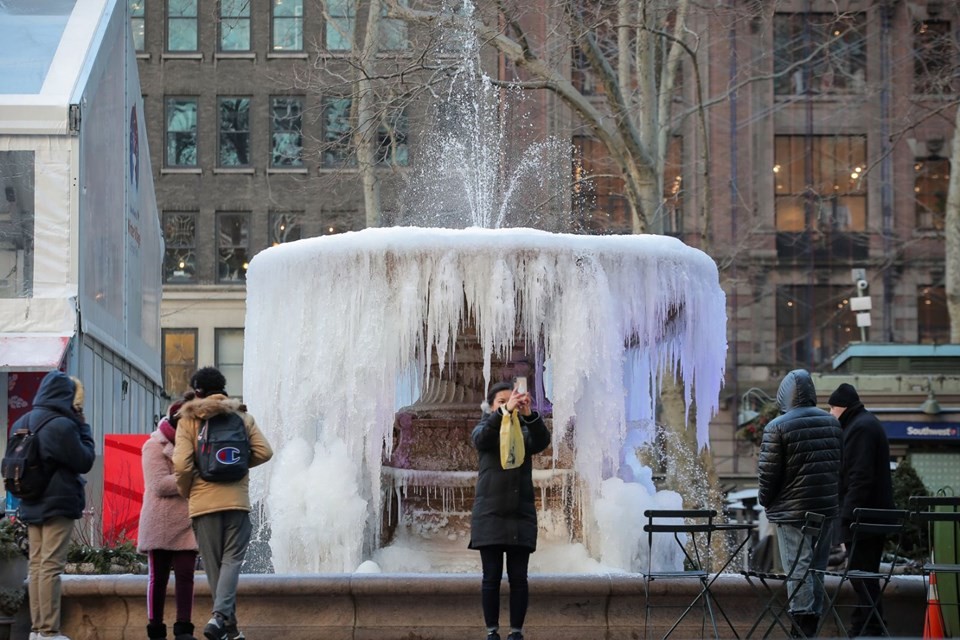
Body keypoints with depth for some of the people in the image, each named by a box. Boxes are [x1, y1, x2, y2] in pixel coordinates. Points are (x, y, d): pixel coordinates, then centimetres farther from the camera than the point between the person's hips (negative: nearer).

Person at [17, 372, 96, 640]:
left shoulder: (23, 423, 9)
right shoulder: (61, 425, -16)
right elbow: (85, 461, -8)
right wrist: (83, 427, 0)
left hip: (31, 504, 8)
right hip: (58, 503, -8)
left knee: (36, 565, 10)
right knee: (51, 566, -7)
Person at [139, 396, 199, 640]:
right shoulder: (155, 446, -4)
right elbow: (160, 485, -15)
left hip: (186, 523, 4)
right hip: (160, 524, -4)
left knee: (185, 575, -4)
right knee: (158, 577, 4)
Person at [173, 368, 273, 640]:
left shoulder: (188, 421, 0)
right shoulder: (242, 416, 7)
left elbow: (182, 465, -9)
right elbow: (264, 452, 1)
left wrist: (185, 492, 7)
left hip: (203, 502, 0)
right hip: (237, 499, 1)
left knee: (213, 565, 8)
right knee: (231, 560, 1)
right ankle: (220, 615, -21)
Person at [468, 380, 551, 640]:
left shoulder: (525, 431, 8)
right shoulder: (485, 429, 5)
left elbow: (543, 441, -14)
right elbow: (480, 437, -19)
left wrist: (529, 414, -32)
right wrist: (504, 412, -35)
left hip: (521, 515, 1)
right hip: (490, 514, -1)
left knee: (519, 578, 0)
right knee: (491, 577, -1)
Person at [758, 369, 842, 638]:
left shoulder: (777, 427, -12)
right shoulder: (832, 423, 8)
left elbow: (768, 472, -11)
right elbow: (841, 465, 12)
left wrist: (766, 501, 5)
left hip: (792, 510, -6)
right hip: (827, 508, 6)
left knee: (798, 567, -4)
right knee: (817, 566, 14)